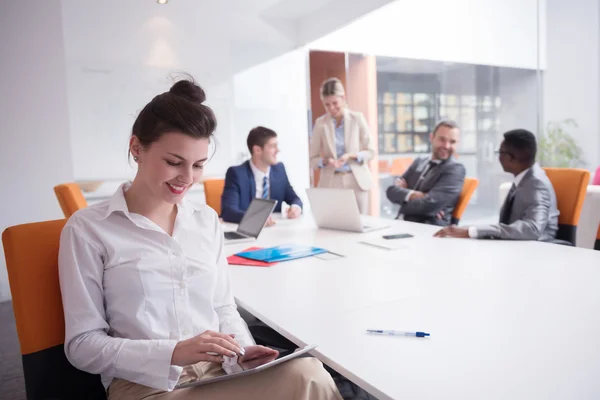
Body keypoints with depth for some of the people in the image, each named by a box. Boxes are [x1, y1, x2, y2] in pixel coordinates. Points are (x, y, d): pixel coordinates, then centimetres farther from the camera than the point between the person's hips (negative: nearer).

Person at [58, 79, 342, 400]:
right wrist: (173, 353, -19)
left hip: (221, 371, 6)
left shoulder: (207, 219, 10)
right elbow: (82, 343, -5)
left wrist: (243, 350, -6)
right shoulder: (87, 229, -4)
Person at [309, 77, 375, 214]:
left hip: (357, 181, 0)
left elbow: (370, 152, 3)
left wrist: (351, 156, -14)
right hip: (331, 183, 0)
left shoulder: (357, 118, 1)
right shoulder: (320, 123, 1)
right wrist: (325, 160, -17)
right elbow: (313, 159, 4)